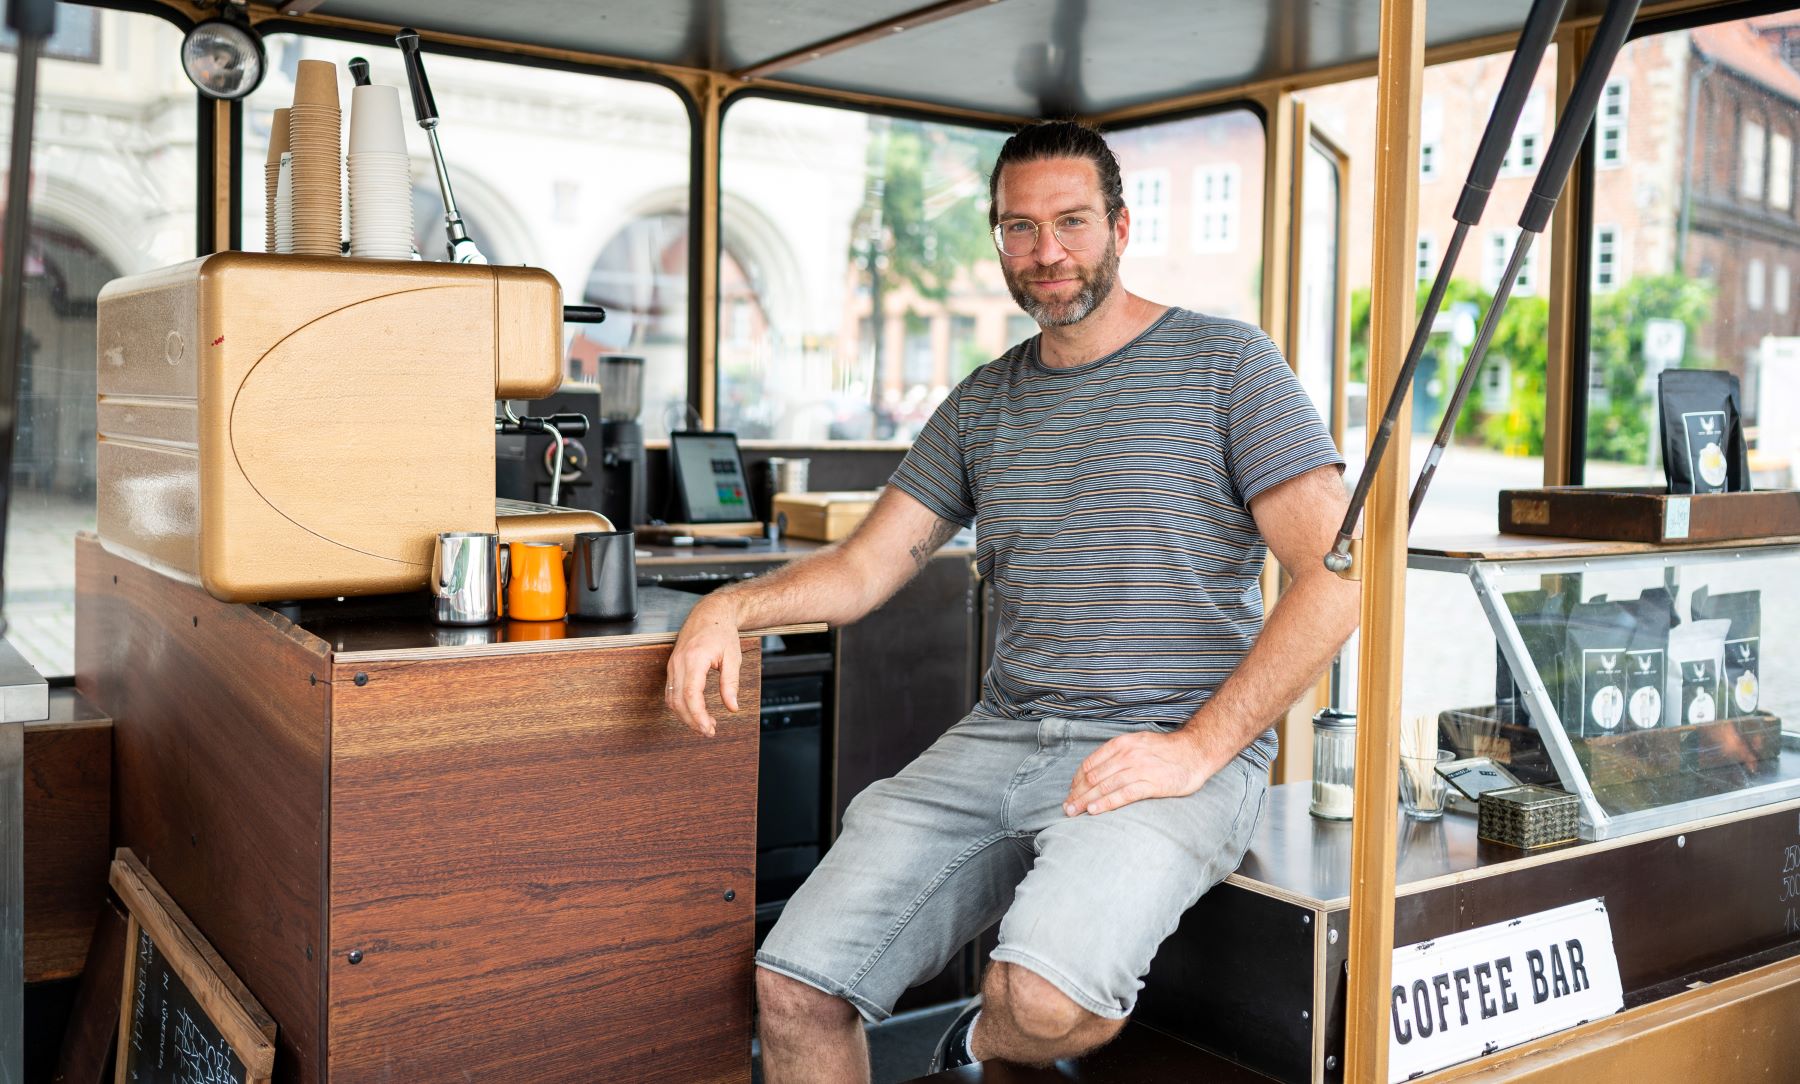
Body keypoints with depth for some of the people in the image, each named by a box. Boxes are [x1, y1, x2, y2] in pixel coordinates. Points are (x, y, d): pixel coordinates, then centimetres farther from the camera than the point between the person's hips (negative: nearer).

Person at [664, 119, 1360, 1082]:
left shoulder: (1224, 365, 1)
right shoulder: (982, 405, 16)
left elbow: (1334, 577, -7)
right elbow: (863, 569, 13)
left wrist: (1198, 748, -15)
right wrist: (734, 605, -8)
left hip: (1165, 754, -4)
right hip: (999, 740, 5)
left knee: (1040, 998, -30)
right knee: (795, 985, -9)